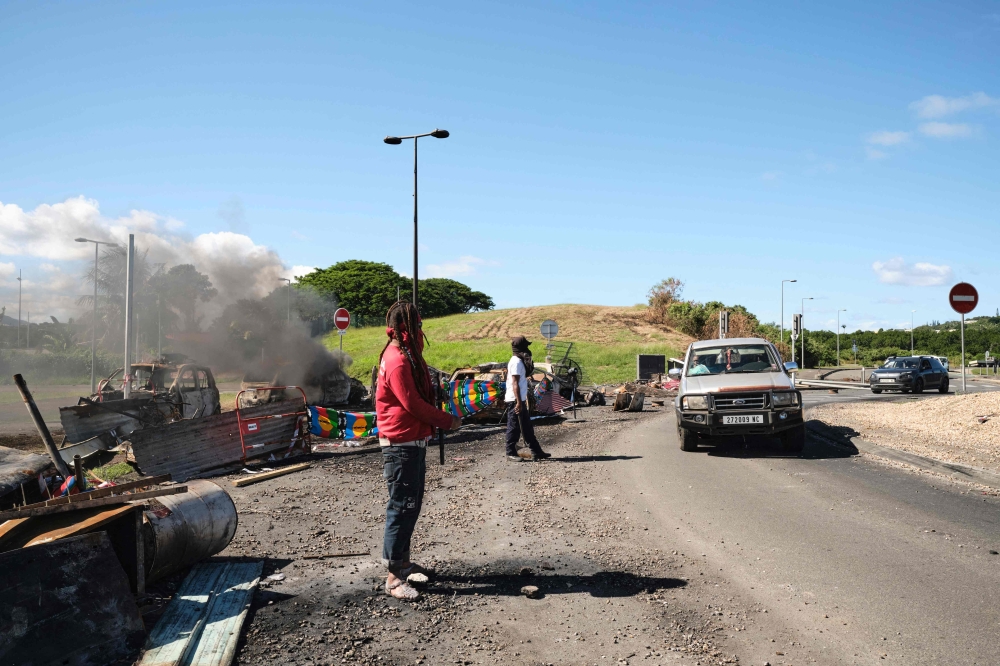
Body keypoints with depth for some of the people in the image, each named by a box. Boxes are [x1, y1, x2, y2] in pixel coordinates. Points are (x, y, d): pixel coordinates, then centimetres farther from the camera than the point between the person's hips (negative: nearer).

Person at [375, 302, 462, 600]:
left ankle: (403, 561, 29)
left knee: (412, 503, 17)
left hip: (414, 443, 10)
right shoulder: (398, 361, -19)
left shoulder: (408, 355, 14)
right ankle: (394, 578, 0)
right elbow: (413, 404, -20)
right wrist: (448, 421, -9)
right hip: (401, 445, -10)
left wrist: (441, 419, -1)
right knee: (401, 507, -6)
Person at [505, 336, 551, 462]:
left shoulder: (519, 361, 15)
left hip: (519, 400, 10)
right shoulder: (516, 362, -15)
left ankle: (536, 452, 17)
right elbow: (515, 384, -21)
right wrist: (518, 402, -23)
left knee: (526, 427, 12)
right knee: (514, 427, -3)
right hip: (515, 400, -10)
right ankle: (511, 453, 5)